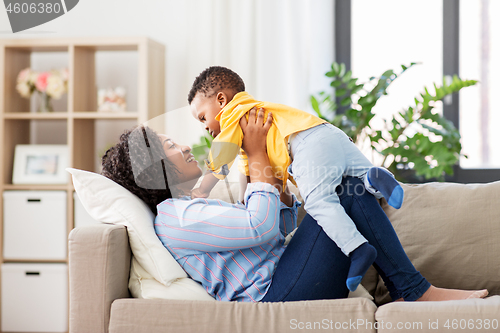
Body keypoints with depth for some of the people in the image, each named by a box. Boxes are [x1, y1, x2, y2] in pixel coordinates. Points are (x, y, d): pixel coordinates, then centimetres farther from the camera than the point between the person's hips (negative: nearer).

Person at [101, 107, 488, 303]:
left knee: (351, 184, 5)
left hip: (282, 277, 10)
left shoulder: (190, 209, 27)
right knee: (348, 190, -14)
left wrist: (270, 166, 10)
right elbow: (261, 227, -18)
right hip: (275, 294, -10)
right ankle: (417, 292, -9)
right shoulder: (176, 218, -7)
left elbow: (282, 223, 25)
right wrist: (257, 157, -7)